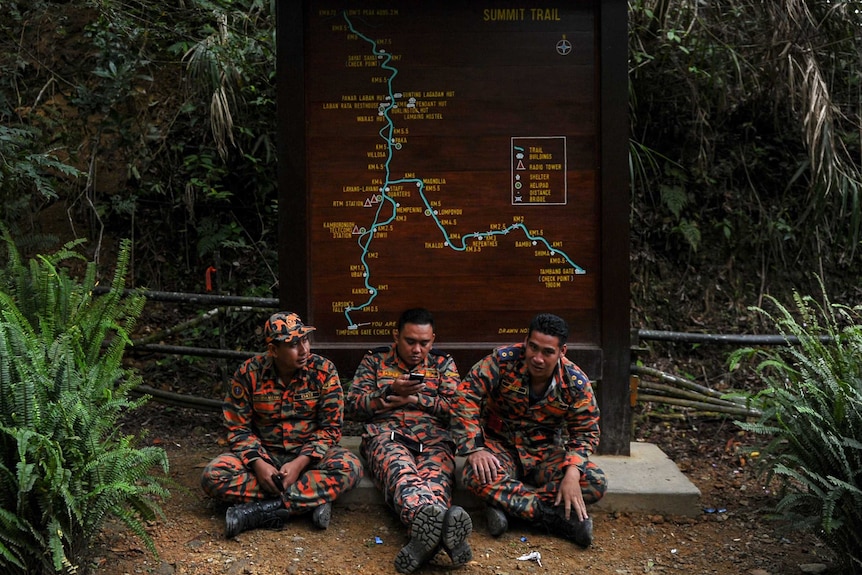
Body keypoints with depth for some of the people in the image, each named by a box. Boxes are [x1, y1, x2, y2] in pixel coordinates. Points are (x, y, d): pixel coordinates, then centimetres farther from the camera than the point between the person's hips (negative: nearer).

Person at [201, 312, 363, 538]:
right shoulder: (249, 373, -8)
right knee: (213, 475, -26)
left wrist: (300, 463, -23)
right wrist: (258, 463, -22)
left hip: (310, 455, -1)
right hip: (263, 454, 1)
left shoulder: (324, 371, -10)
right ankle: (311, 500, -27)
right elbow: (238, 427, -4)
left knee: (350, 466, -31)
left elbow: (330, 427, -9)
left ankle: (259, 511, -30)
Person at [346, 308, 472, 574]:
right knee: (401, 472, -41)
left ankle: (426, 530, -70)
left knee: (436, 477, -38)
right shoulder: (375, 360, 19)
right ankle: (441, 531, -71)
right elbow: (354, 406, 10)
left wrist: (413, 399, -2)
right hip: (386, 435, -2)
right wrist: (391, 391, -5)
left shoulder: (443, 363, 21)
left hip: (433, 438, 2)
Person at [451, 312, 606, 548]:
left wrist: (572, 473, -25)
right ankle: (558, 517, -28)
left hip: (548, 453, 2)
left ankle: (505, 504, -26)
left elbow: (585, 431, -8)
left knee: (596, 483, -23)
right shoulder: (502, 361, -17)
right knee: (475, 476, -35)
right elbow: (466, 397, -19)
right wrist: (474, 449, -28)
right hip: (501, 446, -2)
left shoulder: (576, 383, -12)